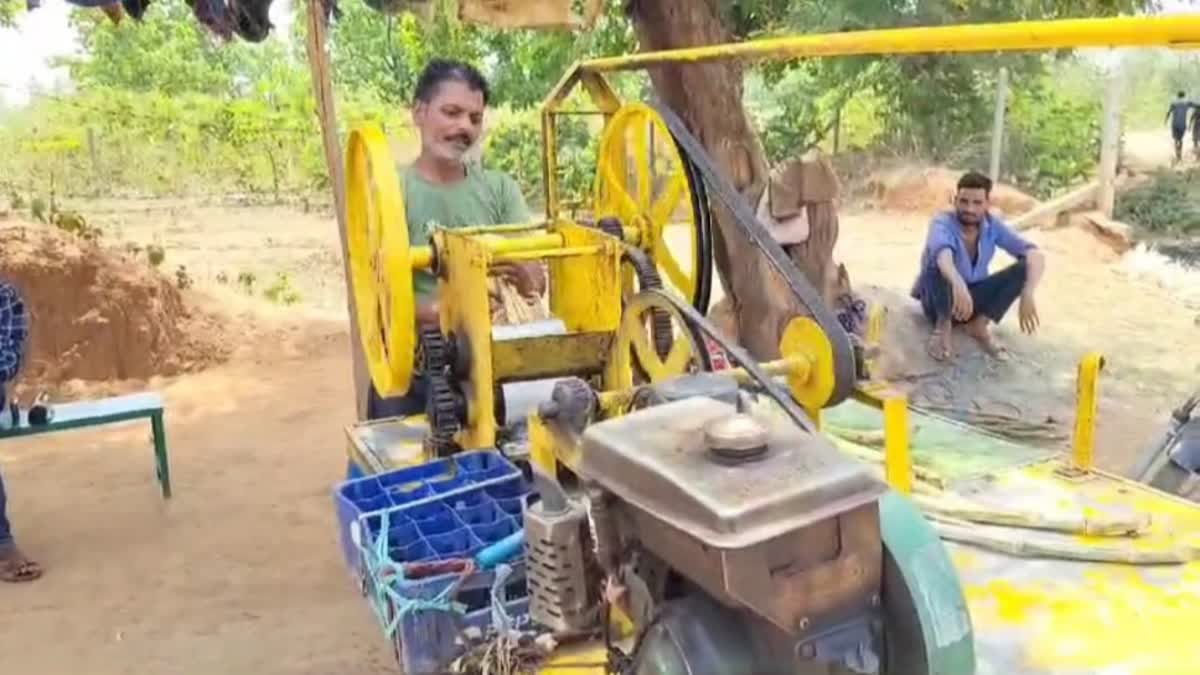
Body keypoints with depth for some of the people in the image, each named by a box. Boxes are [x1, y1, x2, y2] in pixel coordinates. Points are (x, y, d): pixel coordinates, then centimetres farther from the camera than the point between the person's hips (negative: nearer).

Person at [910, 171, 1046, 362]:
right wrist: (958, 283, -68)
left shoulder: (993, 226, -10)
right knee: (937, 262, -35)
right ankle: (943, 326, -16)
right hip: (942, 301, -4)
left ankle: (979, 325, -10)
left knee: (1024, 267, -16)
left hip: (975, 296, 5)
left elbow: (1035, 255, -18)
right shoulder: (942, 223, -23)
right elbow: (943, 254, -47)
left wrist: (1028, 294, -36)